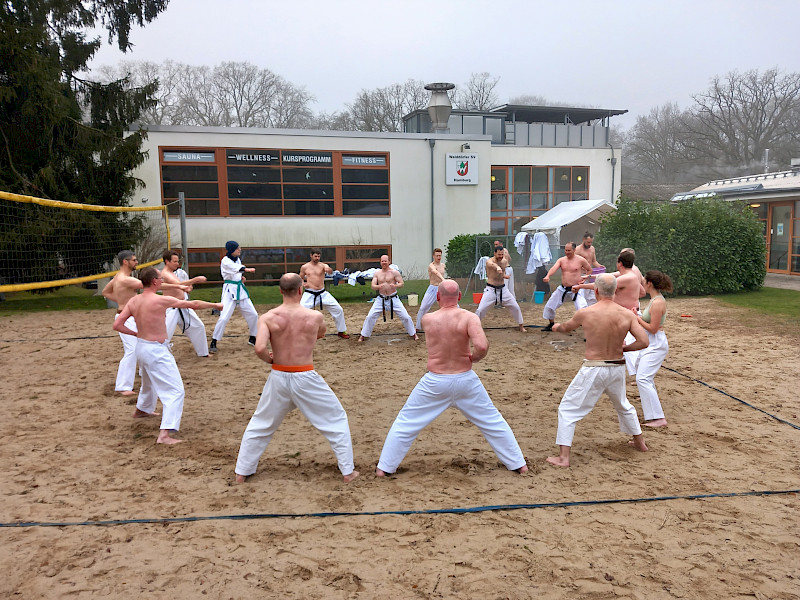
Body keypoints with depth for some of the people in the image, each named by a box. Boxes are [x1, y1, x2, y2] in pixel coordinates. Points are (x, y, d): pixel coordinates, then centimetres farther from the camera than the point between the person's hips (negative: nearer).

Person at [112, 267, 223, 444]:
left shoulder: (133, 301, 0)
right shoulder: (161, 300, -19)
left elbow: (117, 325, 0)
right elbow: (194, 304, -12)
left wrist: (136, 334, 11)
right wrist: (215, 305, 2)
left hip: (141, 347, 8)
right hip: (157, 351, -8)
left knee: (150, 382, 35)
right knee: (175, 391, -7)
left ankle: (141, 410, 61)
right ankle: (164, 434, -17)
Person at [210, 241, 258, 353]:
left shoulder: (238, 259, 12)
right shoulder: (225, 261, -11)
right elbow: (235, 268, -31)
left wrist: (242, 278, 3)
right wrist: (247, 270, -49)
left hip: (240, 289, 7)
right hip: (230, 290, -7)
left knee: (253, 314, 8)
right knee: (224, 317, -14)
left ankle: (252, 338, 26)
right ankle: (213, 343, -3)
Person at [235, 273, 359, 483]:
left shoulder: (267, 318, -7)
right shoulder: (315, 316, -6)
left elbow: (259, 348, -19)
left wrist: (269, 359, 1)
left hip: (278, 377, 2)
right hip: (306, 378, -2)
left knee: (260, 425, 22)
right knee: (337, 419, 16)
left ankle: (242, 472, 31)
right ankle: (348, 471, 18)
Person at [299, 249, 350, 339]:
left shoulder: (322, 265, 0)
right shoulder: (304, 267, 3)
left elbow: (331, 273, -20)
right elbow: (300, 279, 16)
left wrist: (329, 270, -45)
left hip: (323, 293, 1)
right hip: (310, 294, -1)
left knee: (338, 310, 0)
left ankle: (341, 331, 19)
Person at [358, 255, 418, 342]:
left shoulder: (394, 272, -6)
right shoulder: (377, 273, 2)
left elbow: (401, 284, -8)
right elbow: (373, 286, -4)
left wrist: (395, 285, -30)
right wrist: (378, 286, -27)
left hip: (393, 298, -2)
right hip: (381, 299, 2)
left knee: (405, 316, -2)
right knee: (370, 317, -6)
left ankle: (413, 334, 17)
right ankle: (363, 336, 8)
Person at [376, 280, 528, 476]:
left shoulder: (427, 319, -6)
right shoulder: (469, 318, -13)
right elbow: (482, 346, -26)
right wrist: (474, 357, -8)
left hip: (435, 382, 0)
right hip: (465, 380, 0)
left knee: (405, 422, 15)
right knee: (492, 421, 18)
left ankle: (384, 468, 21)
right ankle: (518, 464, 28)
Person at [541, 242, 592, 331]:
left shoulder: (581, 260, -6)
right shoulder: (561, 260, 2)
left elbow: (590, 270, 8)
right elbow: (554, 268, -17)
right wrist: (548, 276, -36)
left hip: (575, 289, -4)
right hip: (563, 288, 5)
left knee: (582, 309, -21)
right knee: (549, 306, 12)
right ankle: (551, 325, 32)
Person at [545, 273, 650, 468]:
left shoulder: (584, 313, -13)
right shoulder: (627, 315, -7)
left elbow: (566, 328, 7)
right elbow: (643, 341, -10)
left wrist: (557, 326, 31)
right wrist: (624, 348, 8)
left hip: (593, 370, -4)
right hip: (617, 368, 4)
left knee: (568, 409, 7)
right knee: (623, 406, 31)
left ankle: (563, 457, 3)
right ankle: (640, 442, 47)